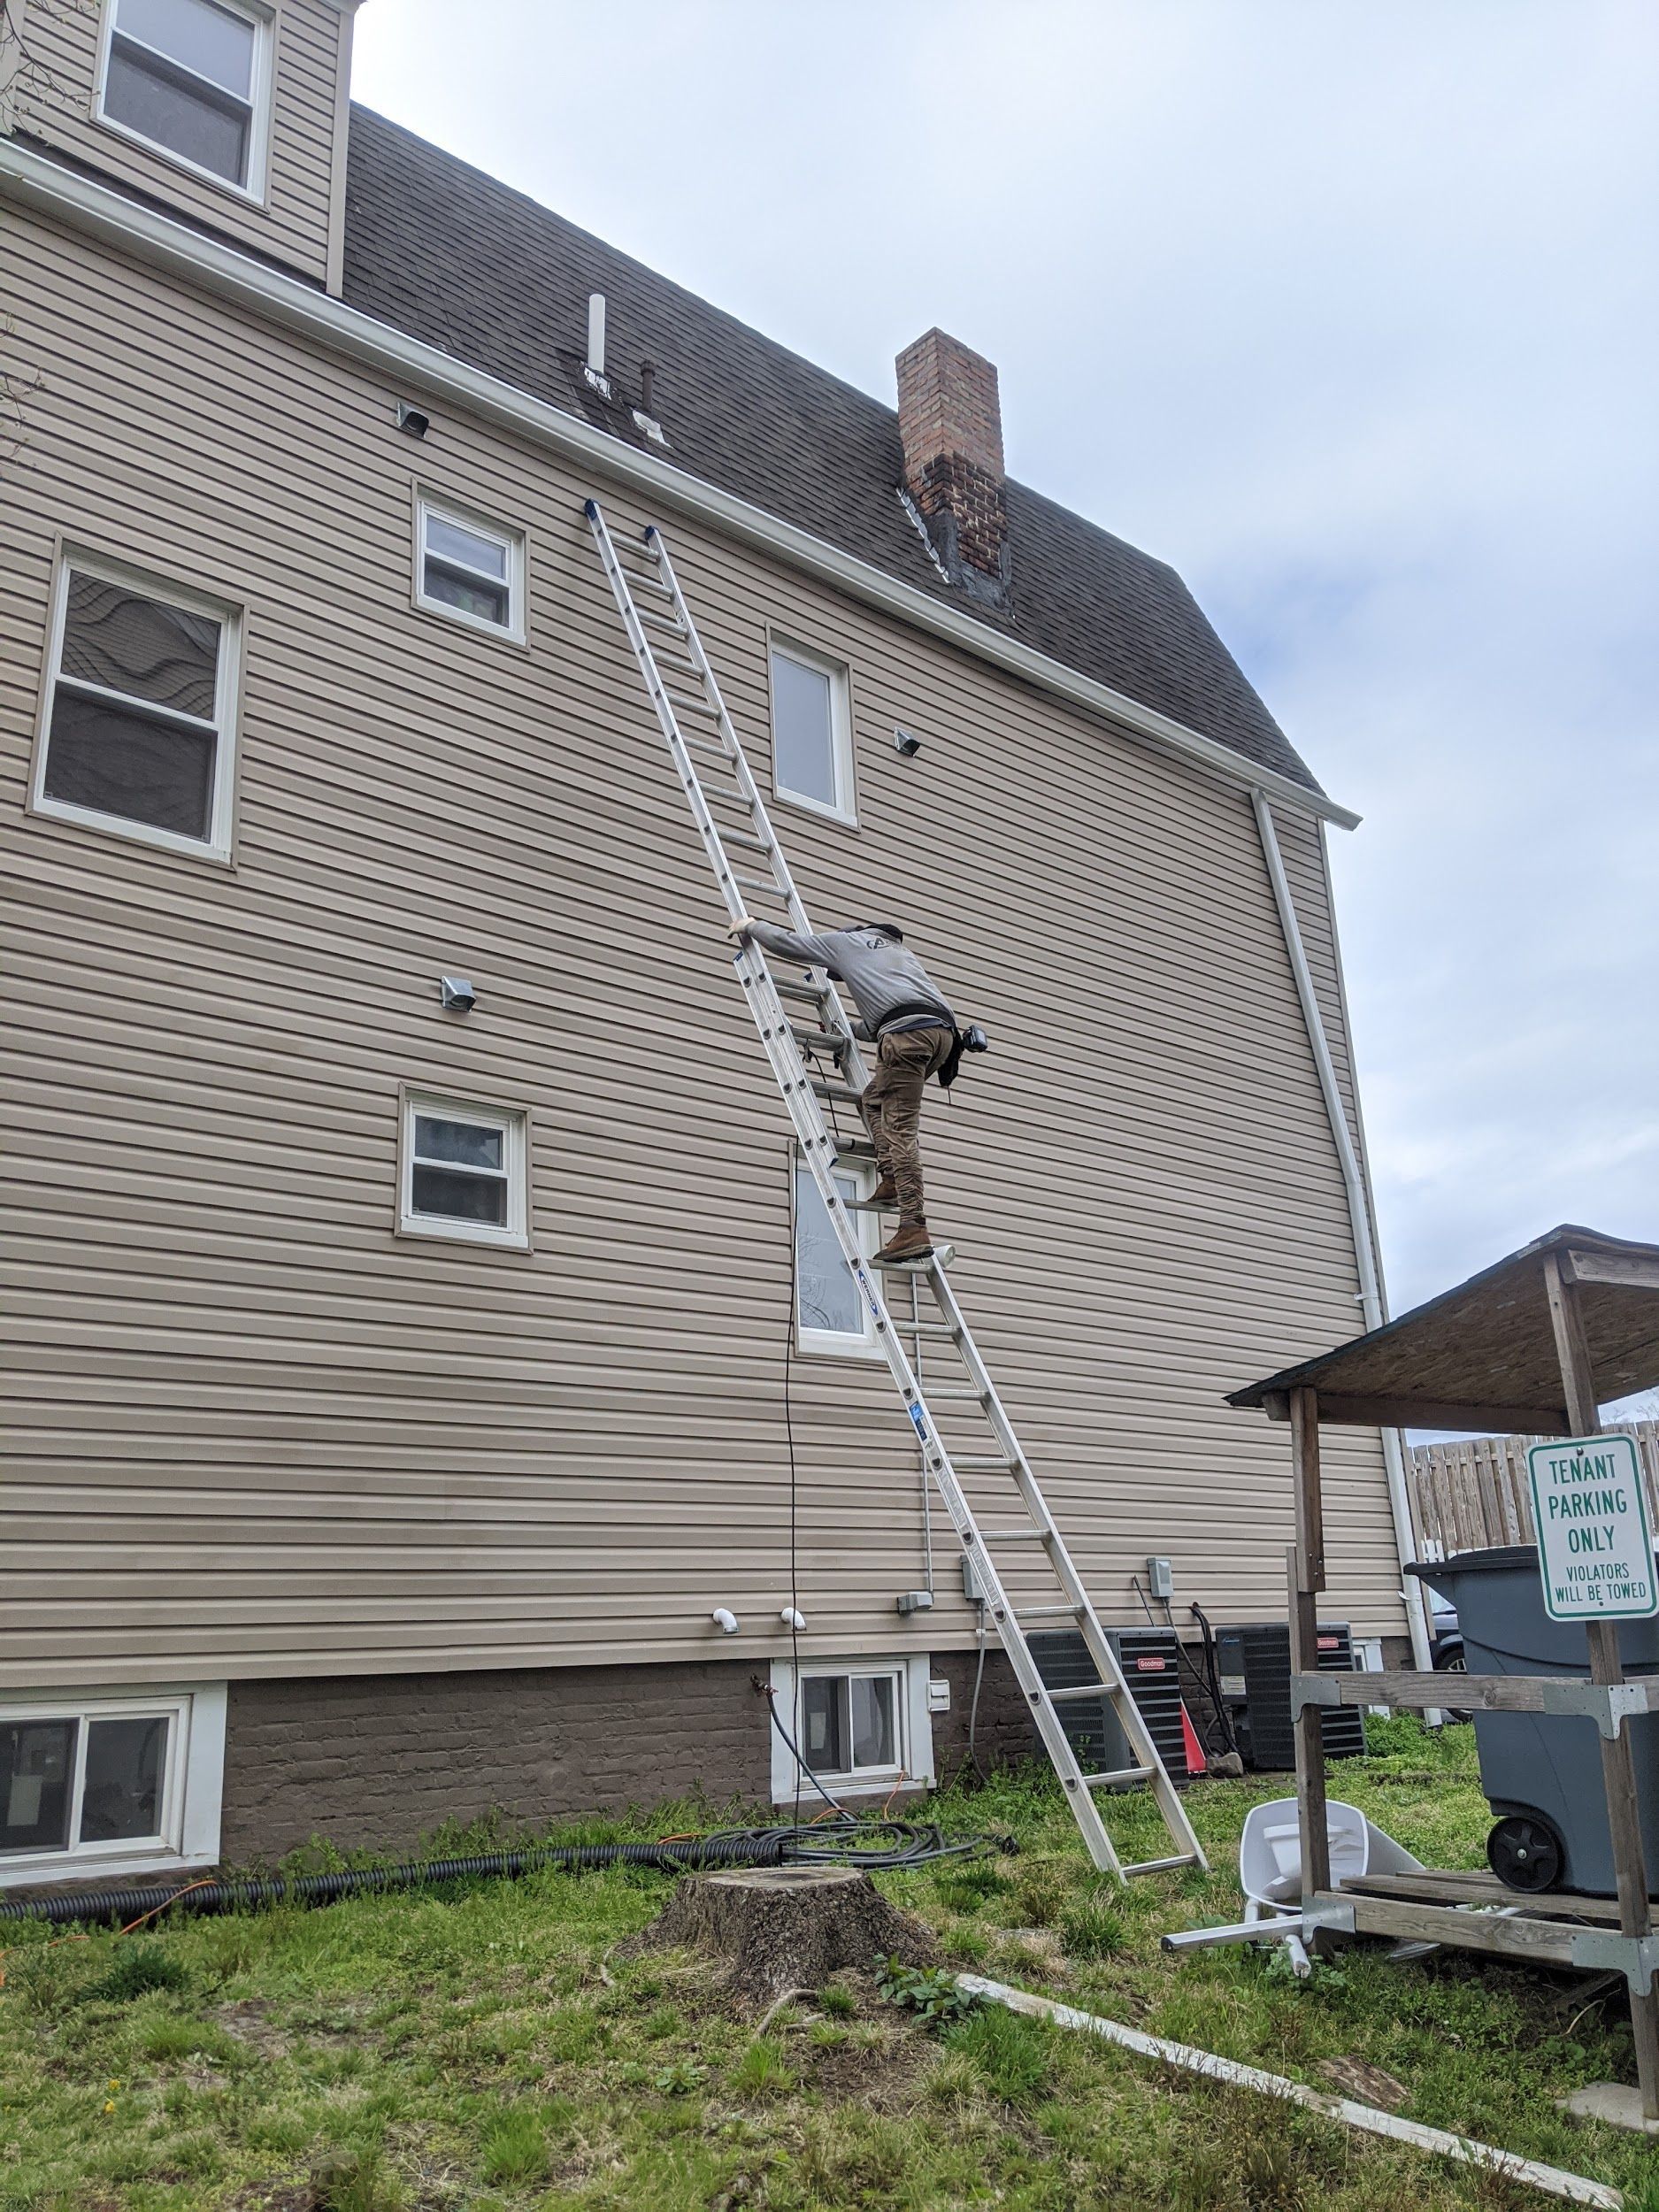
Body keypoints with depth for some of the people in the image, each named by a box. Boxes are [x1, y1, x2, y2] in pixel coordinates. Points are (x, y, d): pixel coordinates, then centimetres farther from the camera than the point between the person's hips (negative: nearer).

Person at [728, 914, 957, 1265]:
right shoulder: (899, 949, 40)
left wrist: (749, 926, 43)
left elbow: (786, 942, 26)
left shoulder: (844, 940, 22)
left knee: (901, 1129, -11)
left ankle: (914, 1229, -19)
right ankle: (891, 1180, 7)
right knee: (874, 1100, 23)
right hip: (943, 1030, 7)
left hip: (907, 1030, -7)